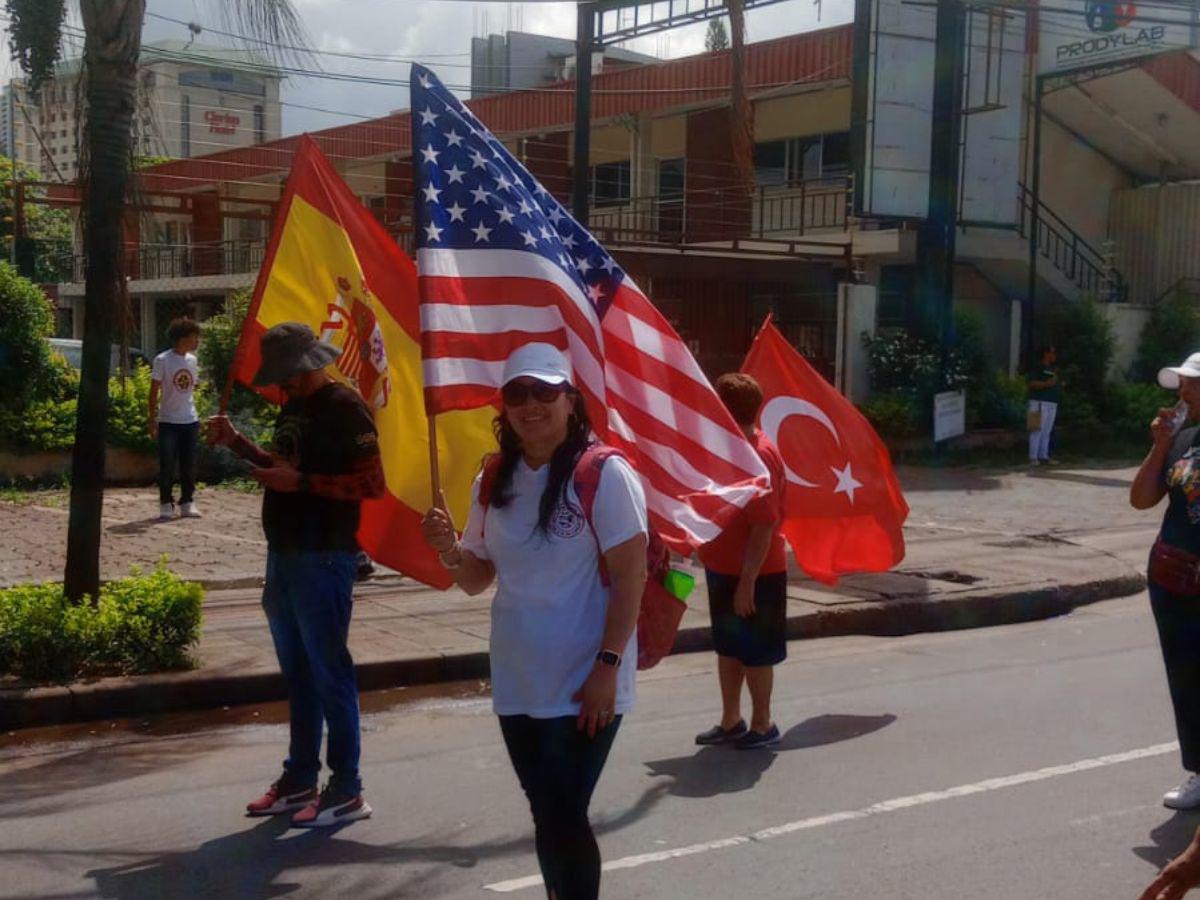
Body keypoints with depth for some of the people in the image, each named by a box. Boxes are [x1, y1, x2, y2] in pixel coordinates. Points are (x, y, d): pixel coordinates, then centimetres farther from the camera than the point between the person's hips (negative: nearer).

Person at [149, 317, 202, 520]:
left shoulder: (192, 360, 7)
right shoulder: (162, 360, -9)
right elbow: (154, 392, -6)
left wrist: (196, 417, 14)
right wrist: (152, 420, -8)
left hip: (190, 421, 5)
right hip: (168, 422, -5)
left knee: (189, 466, 7)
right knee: (167, 466, -3)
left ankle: (187, 503, 15)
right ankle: (166, 505, 5)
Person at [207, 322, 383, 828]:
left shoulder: (344, 408, -13)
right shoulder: (293, 408, 14)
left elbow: (373, 483, -19)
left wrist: (301, 482, -22)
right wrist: (238, 445, 10)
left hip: (323, 558, -9)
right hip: (284, 554, 9)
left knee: (327, 671, -5)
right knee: (297, 672, 14)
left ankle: (346, 791, 3)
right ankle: (299, 780, 24)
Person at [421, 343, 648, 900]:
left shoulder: (602, 473, -13)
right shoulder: (494, 481, 6)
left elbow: (630, 575, -14)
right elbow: (477, 579, 10)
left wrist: (608, 666, -18)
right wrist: (449, 549, -11)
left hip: (584, 687, -6)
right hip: (516, 685, 6)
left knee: (563, 818, -6)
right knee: (547, 817, 15)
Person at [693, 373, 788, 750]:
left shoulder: (759, 455, -22)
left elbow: (764, 527, -24)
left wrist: (747, 581, -24)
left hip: (754, 575, -9)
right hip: (724, 569, 9)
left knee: (754, 652, 5)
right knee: (728, 647, 17)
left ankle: (763, 725, 19)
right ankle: (731, 721, 29)